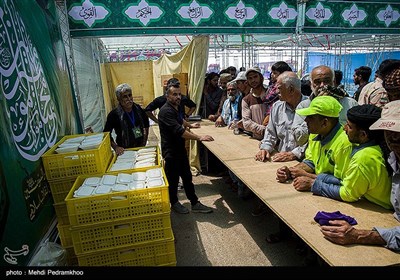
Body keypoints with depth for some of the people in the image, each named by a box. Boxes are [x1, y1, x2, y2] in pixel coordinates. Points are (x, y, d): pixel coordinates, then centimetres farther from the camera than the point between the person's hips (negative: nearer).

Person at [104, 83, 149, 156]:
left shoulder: (139, 109, -5)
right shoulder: (114, 115, -15)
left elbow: (146, 125, 12)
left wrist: (144, 141, 8)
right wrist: (115, 147, -16)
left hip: (140, 147, 3)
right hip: (124, 150, -3)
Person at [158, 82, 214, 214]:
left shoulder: (175, 108, 10)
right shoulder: (166, 111, -22)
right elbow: (179, 130, -32)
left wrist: (190, 125, 46)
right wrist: (199, 137, -32)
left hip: (180, 148, 9)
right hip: (171, 152, -9)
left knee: (187, 176, 13)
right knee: (173, 179, 9)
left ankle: (195, 203, 23)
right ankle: (174, 203, 29)